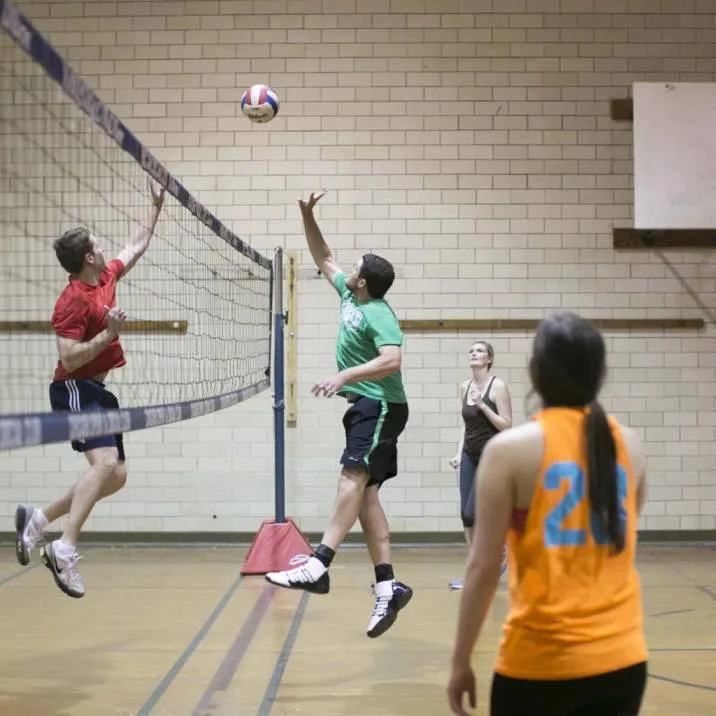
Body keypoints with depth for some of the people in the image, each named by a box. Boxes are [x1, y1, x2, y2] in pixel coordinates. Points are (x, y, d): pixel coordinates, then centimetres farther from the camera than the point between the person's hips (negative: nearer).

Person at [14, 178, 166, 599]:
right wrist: (108, 335, -26)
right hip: (76, 390, -9)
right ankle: (65, 549, -31)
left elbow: (138, 247, 27)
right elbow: (69, 359, -21)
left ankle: (39, 519, 16)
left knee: (116, 476, 7)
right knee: (105, 462, -27)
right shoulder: (74, 300, -16)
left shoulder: (107, 278, 9)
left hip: (97, 390, 9)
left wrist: (157, 208, 28)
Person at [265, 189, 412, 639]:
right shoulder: (349, 294, 13)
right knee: (366, 492, 3)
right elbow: (324, 259, 26)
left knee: (354, 477, -22)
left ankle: (318, 566, -36)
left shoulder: (379, 314, -12)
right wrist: (308, 216, 16)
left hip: (381, 406, -9)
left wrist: (345, 375, -34)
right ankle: (388, 585, 2)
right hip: (365, 406, 9)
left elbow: (392, 360, -27)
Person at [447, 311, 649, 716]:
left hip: (541, 661, -3)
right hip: (622, 659, 4)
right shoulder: (630, 446, 4)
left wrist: (461, 661, 0)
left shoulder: (511, 449, -8)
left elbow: (484, 568, -8)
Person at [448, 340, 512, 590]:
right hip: (470, 456, 6)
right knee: (465, 515, 1)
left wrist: (482, 405, -20)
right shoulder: (465, 387, 8)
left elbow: (507, 425, -13)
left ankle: (500, 554, 13)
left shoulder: (497, 386, -10)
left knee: (473, 513, -11)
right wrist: (459, 453, 8)